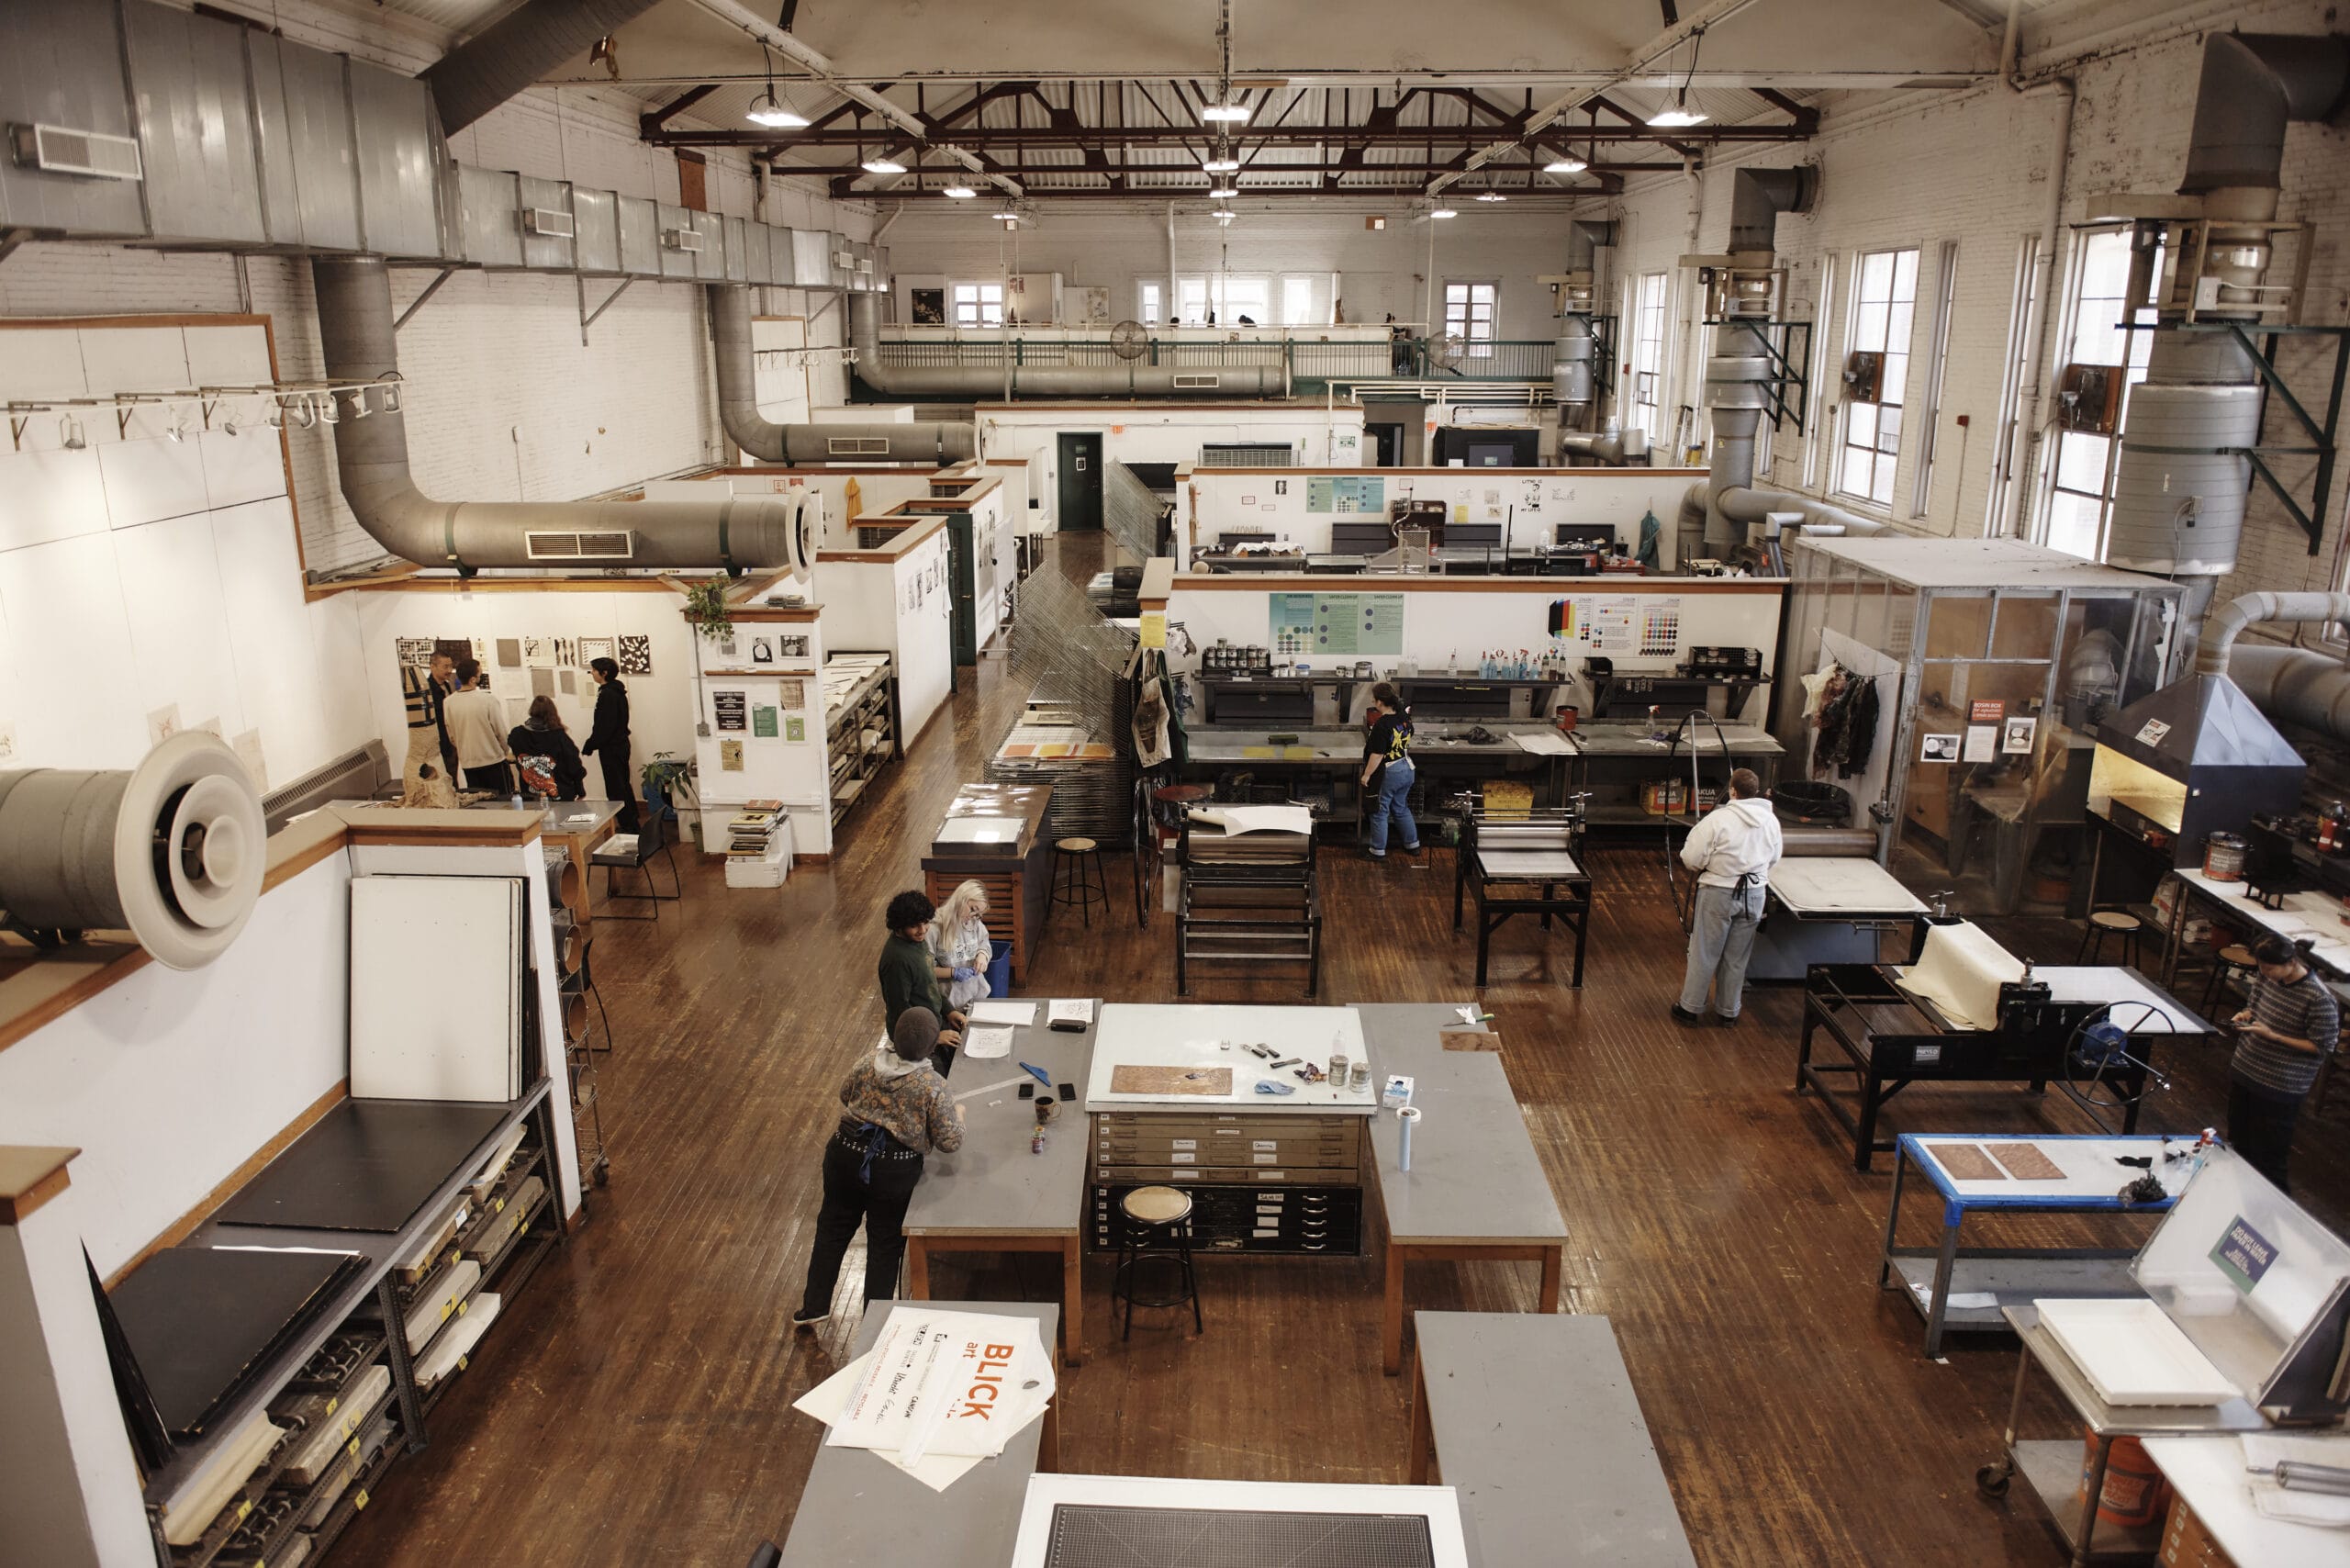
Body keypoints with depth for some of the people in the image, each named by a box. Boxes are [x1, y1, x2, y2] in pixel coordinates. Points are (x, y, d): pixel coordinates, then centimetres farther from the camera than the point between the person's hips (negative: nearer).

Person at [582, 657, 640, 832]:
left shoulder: (607, 694, -19)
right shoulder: (618, 691, 11)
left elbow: (604, 727, -21)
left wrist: (589, 747, -14)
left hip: (610, 748, -10)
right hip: (621, 744, 10)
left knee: (615, 790, -4)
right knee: (623, 785, 18)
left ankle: (627, 826, -2)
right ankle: (632, 824, 25)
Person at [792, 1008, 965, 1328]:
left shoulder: (869, 1064, -6)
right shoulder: (932, 1086, -18)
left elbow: (844, 1099, 13)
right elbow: (950, 1143, -12)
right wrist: (957, 1114, 7)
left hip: (845, 1155, 3)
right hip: (894, 1170, -3)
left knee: (834, 1228, 23)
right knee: (885, 1244, 15)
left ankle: (813, 1307, 35)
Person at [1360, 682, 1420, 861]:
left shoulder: (1381, 725, -26)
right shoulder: (1404, 717, -3)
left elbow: (1377, 755, -24)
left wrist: (1366, 775, -14)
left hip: (1387, 774, -7)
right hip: (1407, 769, 7)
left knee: (1379, 812, 9)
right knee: (1401, 809, 24)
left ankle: (1378, 851, 19)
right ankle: (1413, 845, 32)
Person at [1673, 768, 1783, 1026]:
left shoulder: (1719, 818, -18)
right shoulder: (1770, 820, -1)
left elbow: (1691, 858, -16)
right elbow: (1773, 860, 12)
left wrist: (1706, 866, 5)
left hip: (1718, 893, -4)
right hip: (1754, 895, 4)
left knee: (1704, 953, 7)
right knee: (1737, 957, 15)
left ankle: (1691, 1007, 15)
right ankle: (1728, 1011, 25)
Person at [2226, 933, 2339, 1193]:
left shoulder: (2320, 999, -22)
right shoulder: (2266, 978, -3)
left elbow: (2321, 1048, -17)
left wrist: (2272, 1036, -23)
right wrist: (2245, 1015, -6)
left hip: (2279, 1087, -7)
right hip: (2243, 1070, 7)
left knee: (2268, 1154, 6)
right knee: (2238, 1142, 23)